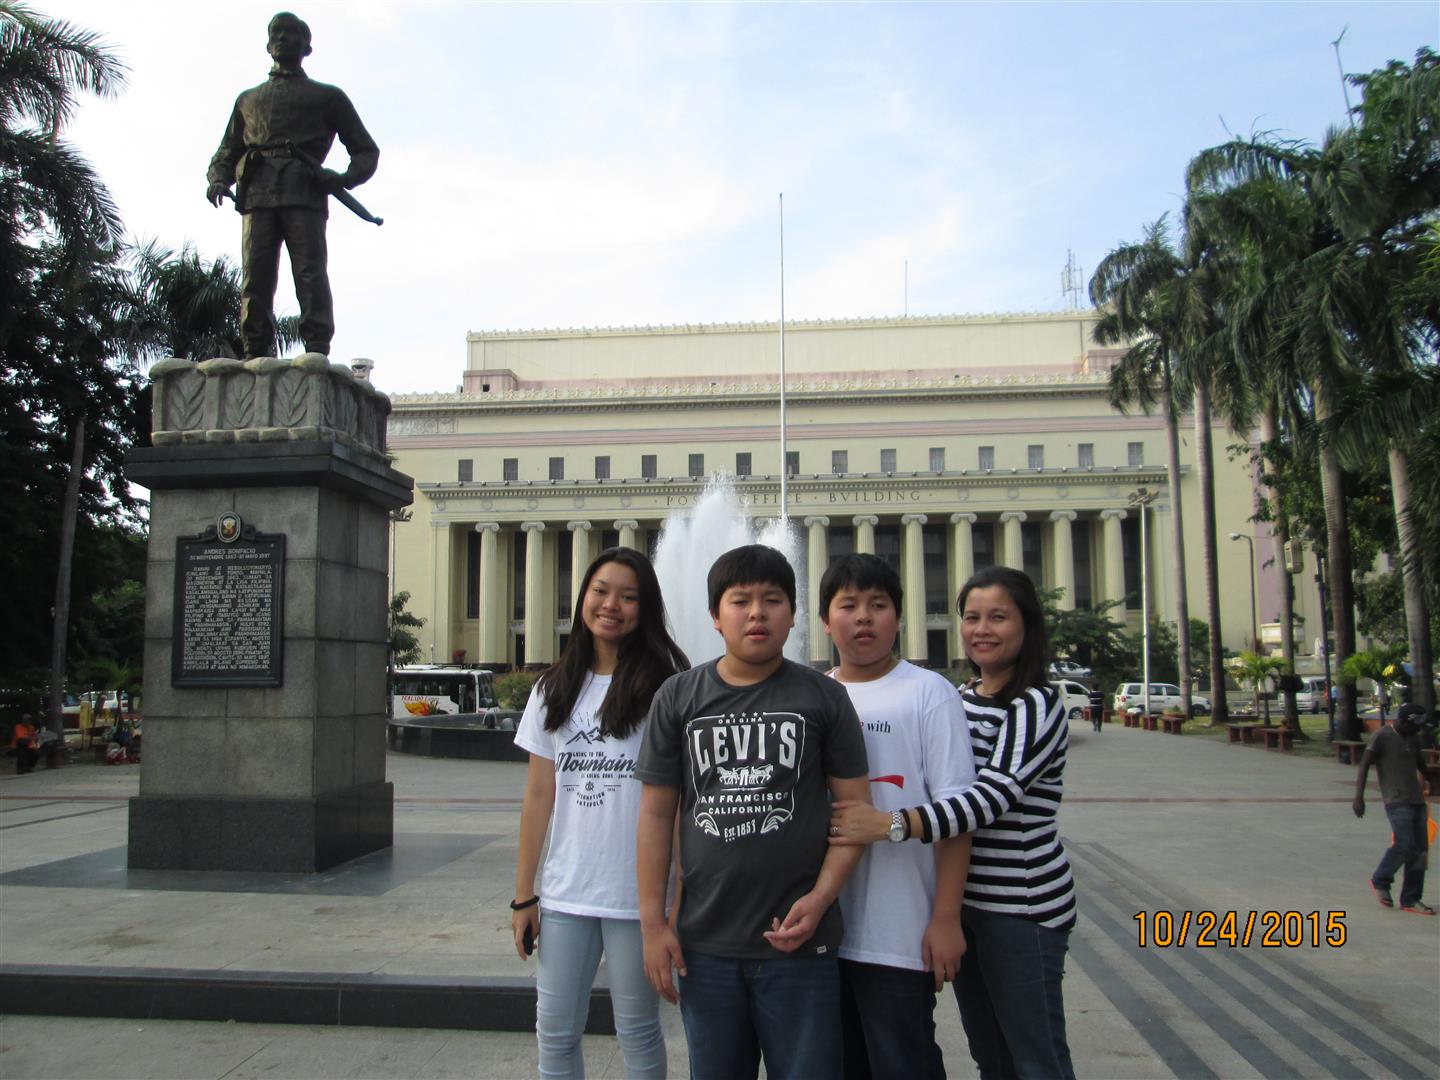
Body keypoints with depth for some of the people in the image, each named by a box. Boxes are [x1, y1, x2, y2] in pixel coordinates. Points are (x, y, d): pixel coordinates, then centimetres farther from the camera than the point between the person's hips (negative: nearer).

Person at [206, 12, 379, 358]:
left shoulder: (327, 96, 24)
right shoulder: (248, 99, 33)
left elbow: (366, 151, 18)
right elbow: (226, 154, 31)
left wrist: (343, 179, -3)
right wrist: (218, 180, 7)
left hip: (305, 194, -3)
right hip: (257, 195, 3)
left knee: (311, 275, -17)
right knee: (255, 277, -10)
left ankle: (317, 355, -24)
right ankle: (256, 357, -14)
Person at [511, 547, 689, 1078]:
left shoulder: (666, 686, -6)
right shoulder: (553, 690, 7)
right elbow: (538, 798, 8)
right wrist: (523, 895, 6)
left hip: (637, 894, -4)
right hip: (563, 893, 4)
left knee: (637, 1033, 11)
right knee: (555, 1034, 12)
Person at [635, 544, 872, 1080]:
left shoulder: (825, 697, -1)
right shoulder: (678, 697, 2)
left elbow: (856, 807, -1)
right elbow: (656, 813, 3)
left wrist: (820, 899, -12)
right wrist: (652, 921, 0)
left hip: (797, 941, -1)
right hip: (705, 941, 2)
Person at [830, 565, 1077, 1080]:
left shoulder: (1037, 705, -13)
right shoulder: (961, 699, 10)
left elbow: (994, 794, -27)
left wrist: (891, 824, -38)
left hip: (1022, 906, -7)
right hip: (966, 900, 7)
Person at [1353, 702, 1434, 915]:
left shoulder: (1412, 738, 14)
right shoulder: (1382, 736, -8)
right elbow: (1364, 764, -12)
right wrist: (1359, 797, -19)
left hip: (1416, 800, 7)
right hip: (1396, 801, -7)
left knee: (1420, 848, 3)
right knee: (1405, 844, -15)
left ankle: (1411, 900, 9)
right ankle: (1380, 881, 8)